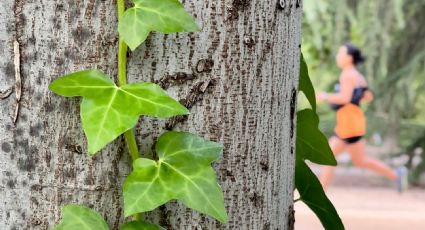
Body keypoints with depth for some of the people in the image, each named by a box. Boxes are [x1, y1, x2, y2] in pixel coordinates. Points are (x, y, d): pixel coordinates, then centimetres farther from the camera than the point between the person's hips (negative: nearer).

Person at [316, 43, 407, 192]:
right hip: (347, 124, 10)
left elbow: (345, 98, -22)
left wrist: (325, 97, -10)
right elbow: (369, 97, 22)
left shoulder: (347, 75, -12)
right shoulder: (357, 76, 17)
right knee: (328, 156, 9)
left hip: (350, 121, -10)